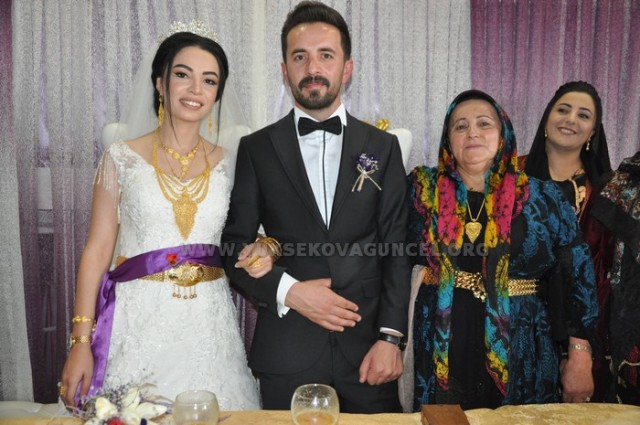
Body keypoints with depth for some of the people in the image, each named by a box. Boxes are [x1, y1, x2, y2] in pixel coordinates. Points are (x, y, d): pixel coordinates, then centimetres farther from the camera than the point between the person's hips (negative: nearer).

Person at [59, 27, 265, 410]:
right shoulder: (122, 159, -3)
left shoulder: (228, 164, 4)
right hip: (139, 321, -2)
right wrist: (81, 341, -6)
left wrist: (258, 253, -9)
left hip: (208, 325, 2)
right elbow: (97, 251, -3)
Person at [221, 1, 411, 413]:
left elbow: (397, 247, 0)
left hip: (367, 349, 1)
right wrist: (287, 290, -14)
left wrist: (390, 337, -7)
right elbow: (235, 246, 1)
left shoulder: (383, 146, 4)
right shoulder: (256, 149, 2)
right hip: (286, 352, 0)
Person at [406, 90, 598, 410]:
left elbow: (580, 274, 0)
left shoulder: (542, 198, -1)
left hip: (521, 358, 0)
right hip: (441, 355, 0)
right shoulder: (425, 187, 1)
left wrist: (579, 357, -2)